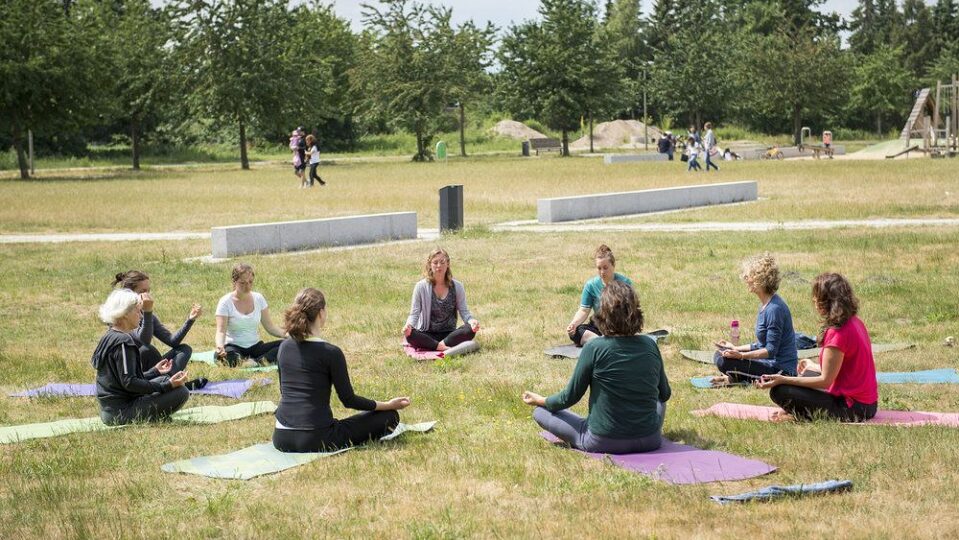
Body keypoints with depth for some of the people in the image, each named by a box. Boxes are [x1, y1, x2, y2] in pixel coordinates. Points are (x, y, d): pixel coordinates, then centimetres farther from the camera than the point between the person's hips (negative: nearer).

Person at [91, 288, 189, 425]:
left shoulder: (109, 336, 13)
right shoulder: (123, 342, -18)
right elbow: (128, 383, -23)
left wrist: (154, 371, 28)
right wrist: (167, 386, -23)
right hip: (120, 413, -10)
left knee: (164, 379, 24)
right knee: (181, 392, -15)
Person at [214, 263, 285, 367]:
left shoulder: (258, 299, 4)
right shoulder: (225, 302, -8)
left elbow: (270, 326, 6)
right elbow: (221, 331, -14)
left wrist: (286, 334, -13)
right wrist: (220, 346, -36)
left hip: (256, 346, 4)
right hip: (234, 347, -4)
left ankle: (255, 362, -30)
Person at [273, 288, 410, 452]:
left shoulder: (284, 347, 5)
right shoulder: (331, 352, -12)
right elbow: (349, 400, -6)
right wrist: (389, 405, 6)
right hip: (314, 441, -6)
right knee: (389, 416, 3)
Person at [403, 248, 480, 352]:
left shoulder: (457, 287, 2)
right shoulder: (421, 287, -3)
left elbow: (464, 311, 1)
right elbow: (414, 313, -4)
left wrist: (471, 320, -23)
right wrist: (409, 325, -27)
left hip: (449, 334, 2)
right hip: (427, 335, -2)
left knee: (470, 330, -28)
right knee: (410, 335, -34)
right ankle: (443, 347, -33)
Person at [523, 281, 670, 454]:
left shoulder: (594, 349, -20)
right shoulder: (650, 345, -8)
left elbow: (570, 397, -10)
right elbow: (665, 394, 7)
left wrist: (540, 400, 9)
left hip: (603, 442, -2)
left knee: (540, 412, 10)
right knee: (658, 399, 33)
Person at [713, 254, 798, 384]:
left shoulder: (774, 309, -21)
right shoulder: (765, 304, 11)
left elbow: (771, 350, -22)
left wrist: (741, 355, -30)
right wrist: (736, 348, 19)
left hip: (780, 369, -10)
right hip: (771, 363, 10)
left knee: (724, 361, -25)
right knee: (720, 354, 14)